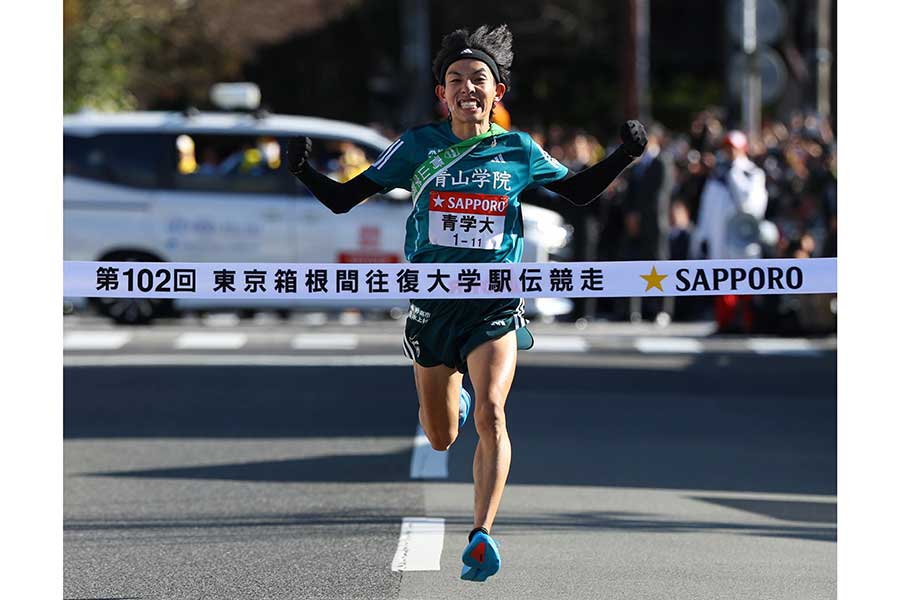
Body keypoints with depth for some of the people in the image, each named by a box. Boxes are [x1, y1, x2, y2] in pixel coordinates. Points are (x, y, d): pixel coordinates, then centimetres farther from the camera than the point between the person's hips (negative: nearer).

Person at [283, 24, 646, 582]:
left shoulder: (519, 151, 2)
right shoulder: (418, 146, 0)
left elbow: (578, 190, 18)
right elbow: (343, 198, 4)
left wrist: (625, 154, 2)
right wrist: (305, 172, -15)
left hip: (495, 308, -1)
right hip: (432, 305, 1)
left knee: (491, 413, -24)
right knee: (442, 439, 12)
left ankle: (482, 536, -26)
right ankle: (456, 397, 50)